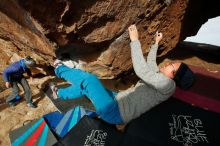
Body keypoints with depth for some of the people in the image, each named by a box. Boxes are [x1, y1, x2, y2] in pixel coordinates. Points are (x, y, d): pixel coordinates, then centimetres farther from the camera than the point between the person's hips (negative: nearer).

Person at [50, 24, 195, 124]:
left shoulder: (167, 84, -16)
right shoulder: (160, 79, 12)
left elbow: (141, 70, -29)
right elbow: (150, 63, 24)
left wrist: (135, 40, -24)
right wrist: (156, 43, 26)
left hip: (115, 112, -9)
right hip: (117, 100, 9)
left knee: (90, 79, -13)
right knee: (87, 88, 14)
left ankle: (60, 70, 17)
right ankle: (60, 93, 38)